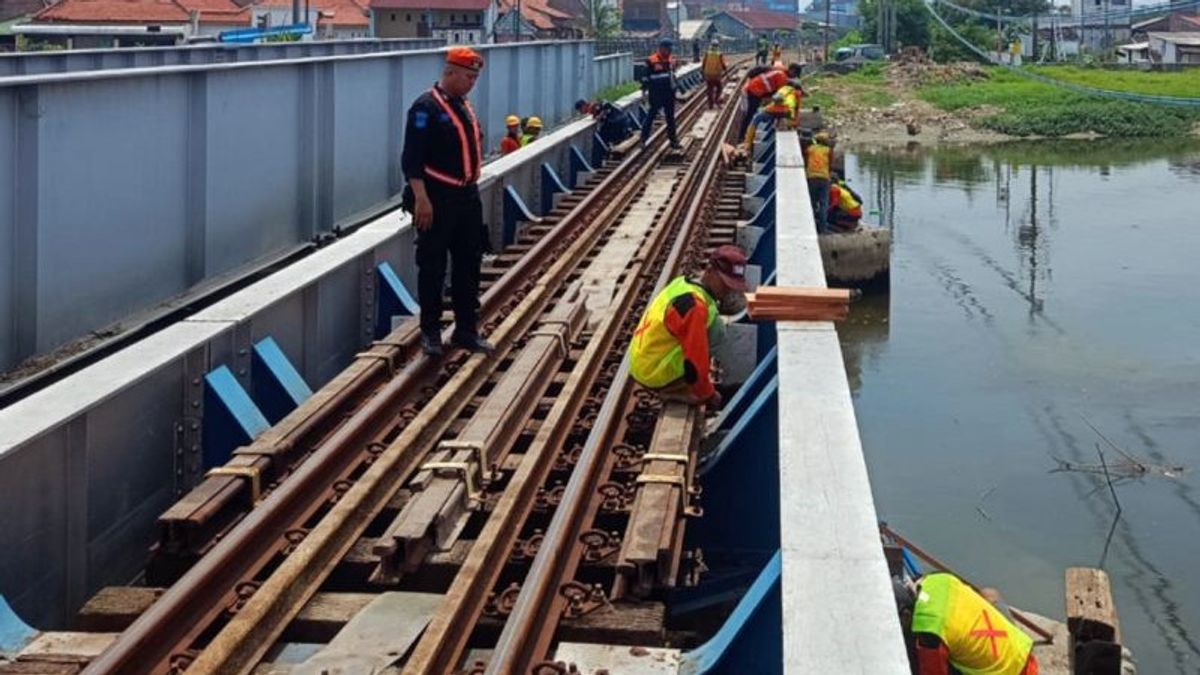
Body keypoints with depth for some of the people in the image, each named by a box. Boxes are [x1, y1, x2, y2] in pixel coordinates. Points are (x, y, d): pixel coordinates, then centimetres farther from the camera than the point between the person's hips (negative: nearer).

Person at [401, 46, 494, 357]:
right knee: (433, 267, 1)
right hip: (437, 200, -8)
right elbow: (412, 158, -18)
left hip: (467, 196, 8)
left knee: (468, 264, 11)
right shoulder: (426, 107, -13)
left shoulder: (463, 106, 13)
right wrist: (421, 199, -24)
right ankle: (430, 331, 11)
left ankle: (466, 330, 20)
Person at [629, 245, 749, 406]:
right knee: (716, 327, -15)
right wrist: (707, 394, -6)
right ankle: (674, 390, -7)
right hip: (655, 375, -9)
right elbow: (695, 359, -21)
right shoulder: (694, 306, -24)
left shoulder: (683, 283, 5)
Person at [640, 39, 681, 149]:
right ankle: (643, 139, 12)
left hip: (669, 94, 6)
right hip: (656, 94, -6)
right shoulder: (652, 60, -13)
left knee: (670, 117, 11)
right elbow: (646, 77, -9)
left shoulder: (671, 60, 7)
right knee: (651, 115, 1)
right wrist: (644, 91, -9)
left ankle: (673, 140, 18)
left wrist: (674, 89, 20)